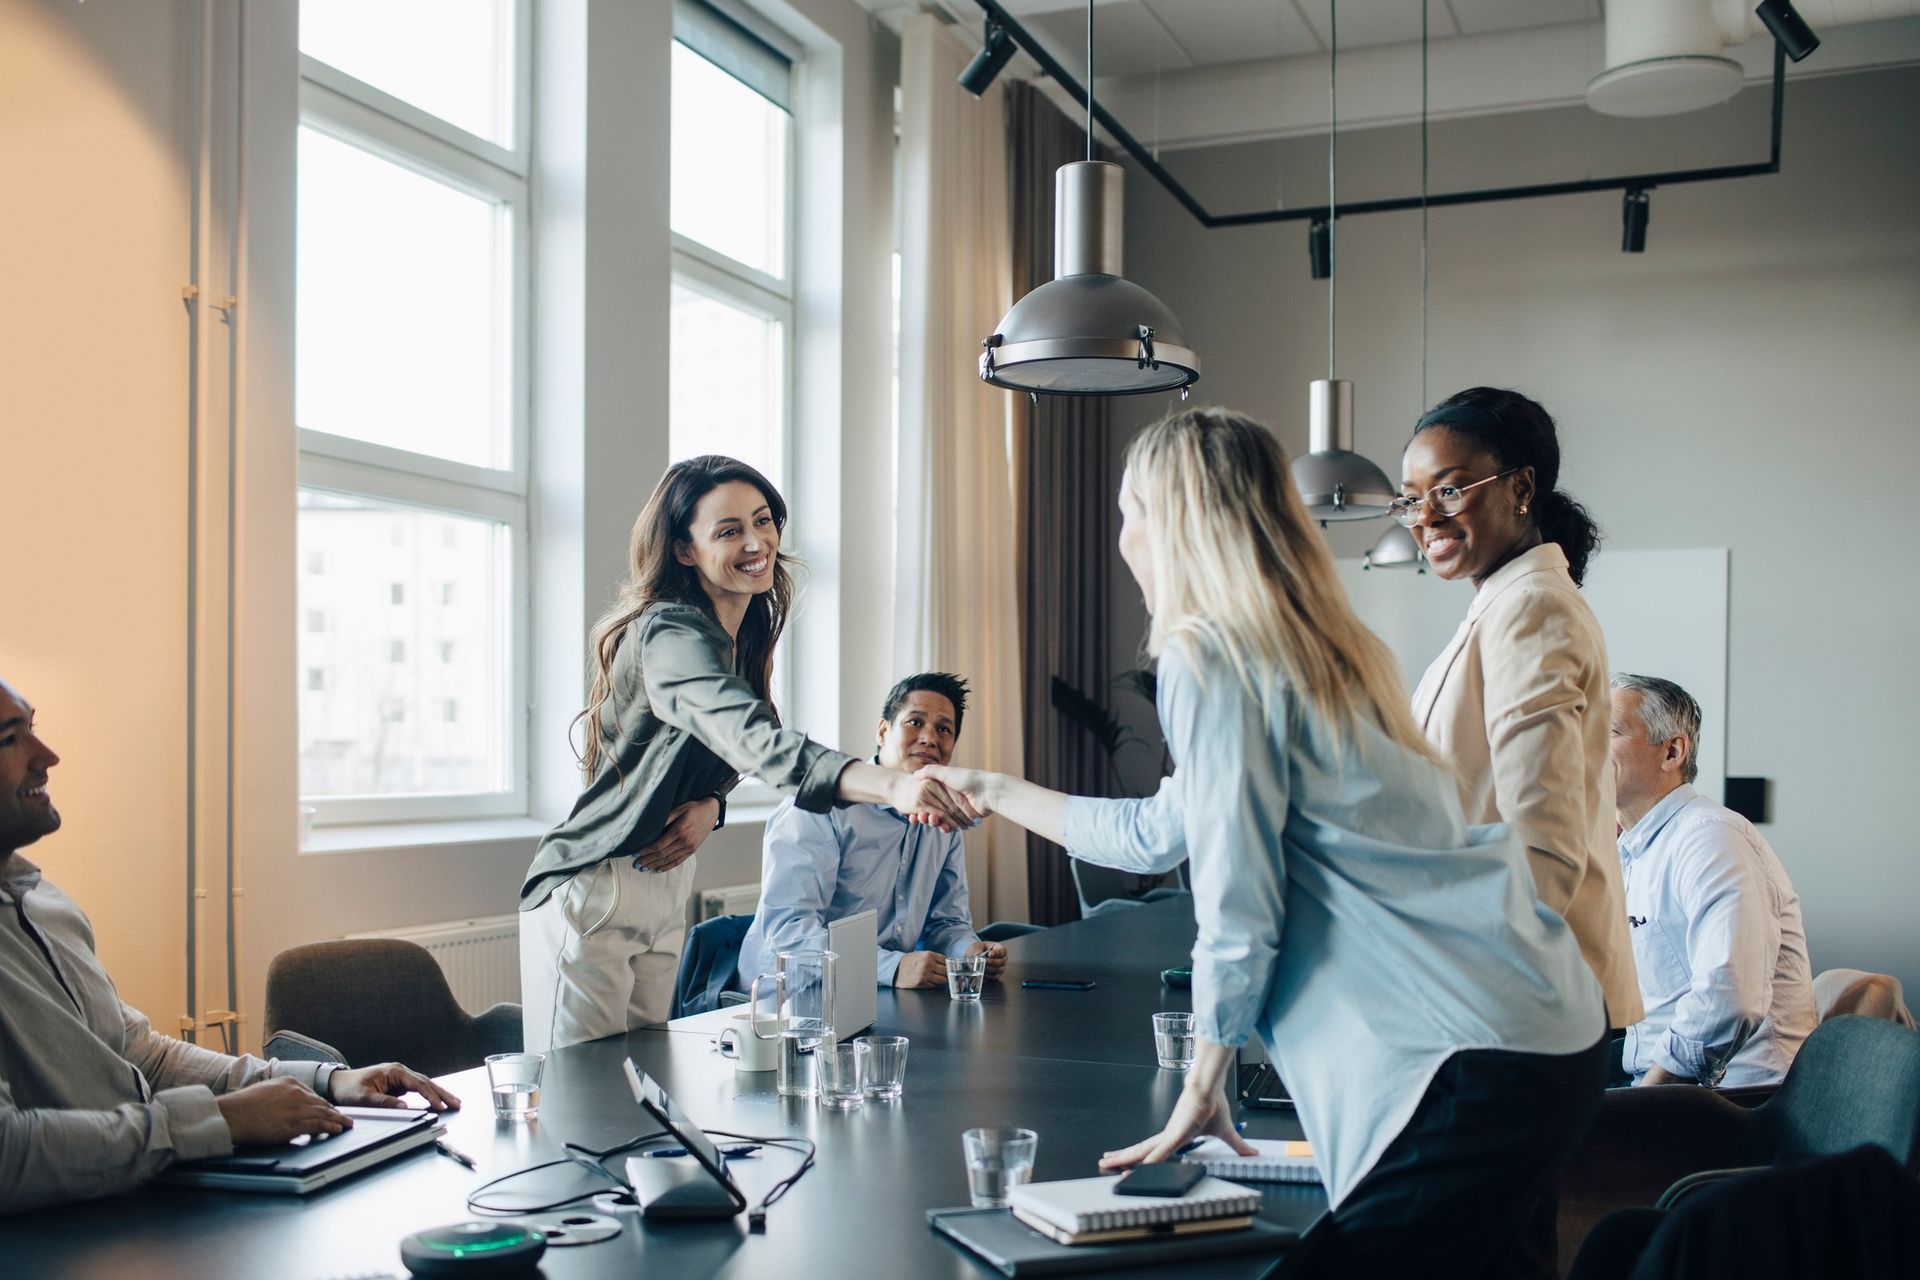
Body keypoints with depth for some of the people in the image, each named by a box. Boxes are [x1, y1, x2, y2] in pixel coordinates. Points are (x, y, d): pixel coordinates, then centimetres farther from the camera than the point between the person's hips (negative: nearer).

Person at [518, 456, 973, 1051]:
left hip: (664, 890, 9)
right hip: (594, 893, -9)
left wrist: (709, 805, -10)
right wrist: (891, 785, -55)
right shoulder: (671, 635, -24)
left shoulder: (743, 636, 6)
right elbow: (760, 742, -41)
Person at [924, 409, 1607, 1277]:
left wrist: (1202, 1089, 1)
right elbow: (1157, 834, 28)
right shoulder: (1314, 648, 19)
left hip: (1476, 1058, -10)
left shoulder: (1208, 656, -10)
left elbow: (1237, 910, -13)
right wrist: (994, 792, 39)